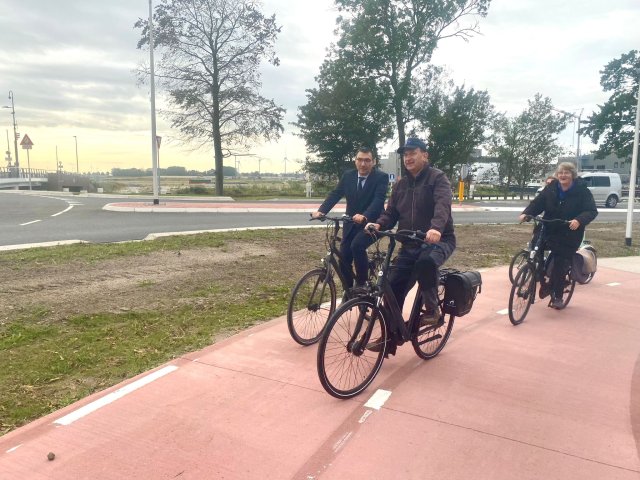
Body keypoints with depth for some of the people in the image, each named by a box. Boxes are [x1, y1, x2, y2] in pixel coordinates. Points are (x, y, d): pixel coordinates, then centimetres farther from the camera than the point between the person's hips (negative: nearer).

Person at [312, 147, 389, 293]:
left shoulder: (381, 177, -12)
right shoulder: (348, 176, 1)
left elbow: (379, 200, -26)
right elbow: (335, 194, -4)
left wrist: (364, 216, -43)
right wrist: (321, 211, -21)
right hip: (351, 223, 5)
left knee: (357, 245, -30)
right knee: (344, 258, 0)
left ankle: (362, 282, -10)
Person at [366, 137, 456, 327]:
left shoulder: (437, 178, -7)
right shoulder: (400, 185, 13)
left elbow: (443, 205, -26)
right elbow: (391, 213, 9)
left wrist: (436, 228, -46)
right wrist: (379, 224, -16)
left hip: (438, 240, -6)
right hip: (409, 245, 6)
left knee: (426, 261, -39)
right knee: (392, 288, -1)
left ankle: (432, 310, -18)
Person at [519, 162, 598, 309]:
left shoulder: (582, 191, -8)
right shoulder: (551, 189, 1)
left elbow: (592, 211, -14)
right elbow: (537, 203, -2)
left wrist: (579, 220, -34)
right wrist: (526, 213, -22)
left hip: (569, 236, -3)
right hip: (549, 231, 3)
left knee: (560, 266, -2)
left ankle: (557, 297, 16)